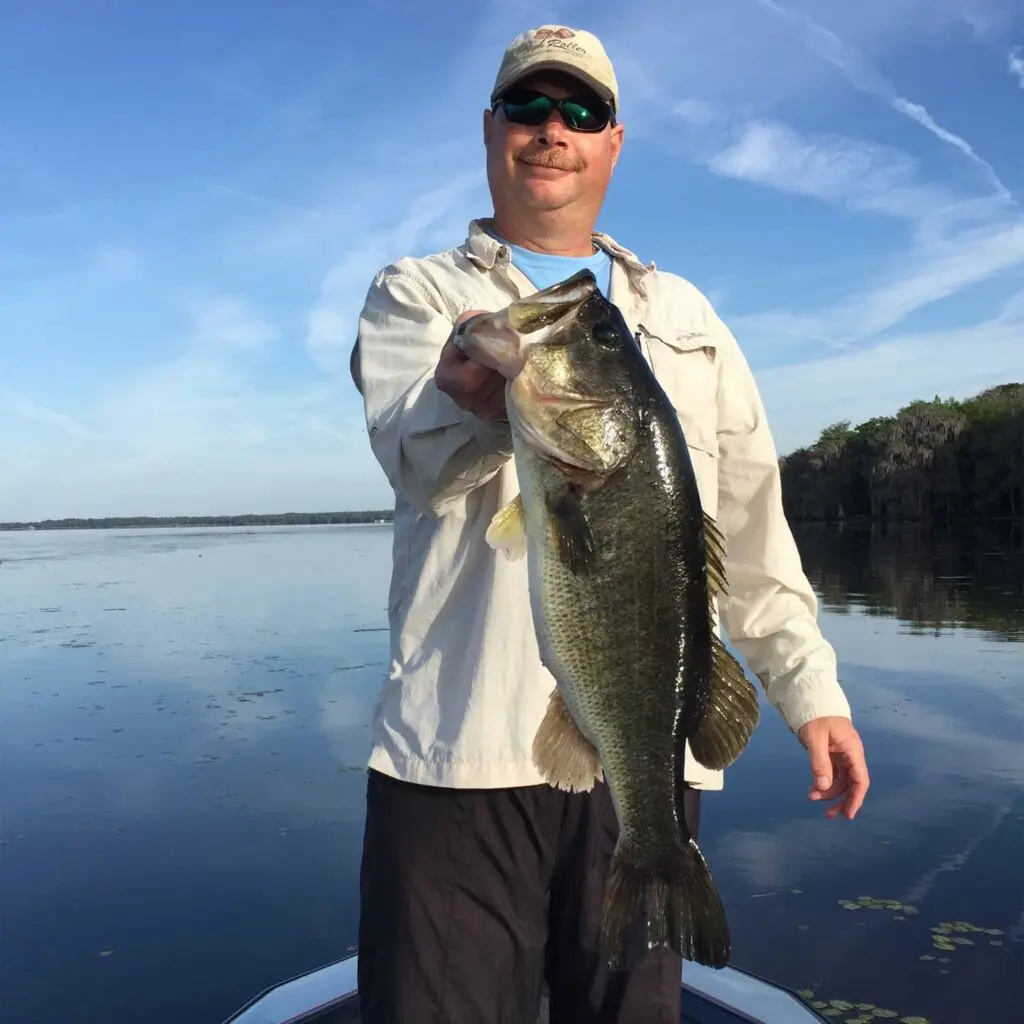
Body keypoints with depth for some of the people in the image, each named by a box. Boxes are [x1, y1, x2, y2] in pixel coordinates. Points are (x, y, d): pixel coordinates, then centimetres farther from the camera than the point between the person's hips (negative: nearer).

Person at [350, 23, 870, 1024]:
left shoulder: (682, 314, 19)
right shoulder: (417, 293, 9)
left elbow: (750, 523, 18)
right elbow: (419, 457, -13)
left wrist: (809, 686, 11)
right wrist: (482, 393, -35)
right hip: (463, 750, -2)